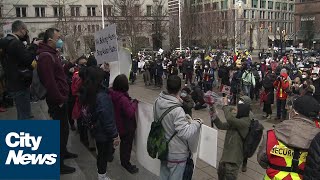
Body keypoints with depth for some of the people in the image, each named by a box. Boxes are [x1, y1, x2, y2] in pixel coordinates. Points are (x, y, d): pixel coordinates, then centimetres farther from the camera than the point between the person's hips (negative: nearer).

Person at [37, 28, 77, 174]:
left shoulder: (52, 54, 14)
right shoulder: (46, 57, -20)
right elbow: (49, 82, -28)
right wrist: (59, 100, -21)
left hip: (61, 98, 10)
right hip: (57, 101, -10)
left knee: (63, 128, 22)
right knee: (62, 130, -2)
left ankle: (63, 152, 40)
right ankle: (59, 164, 10)